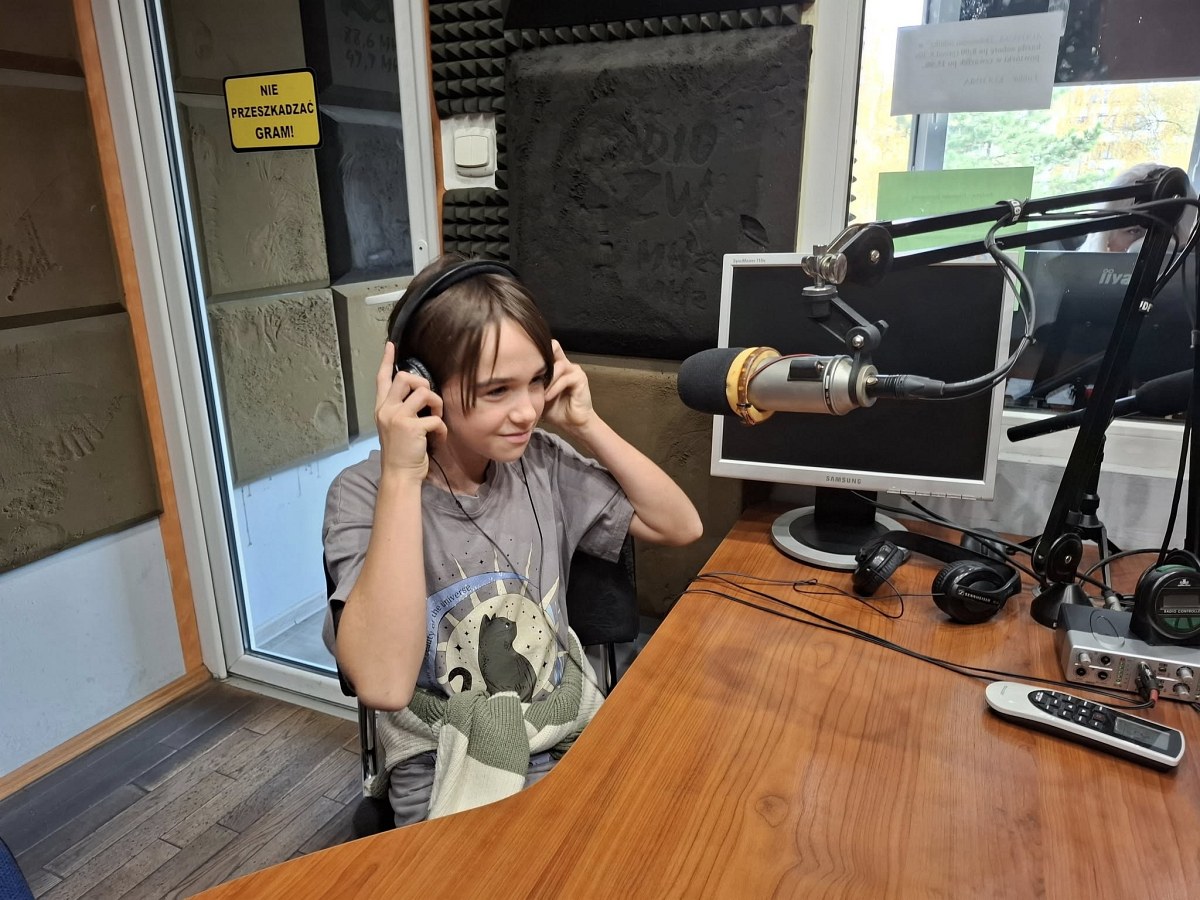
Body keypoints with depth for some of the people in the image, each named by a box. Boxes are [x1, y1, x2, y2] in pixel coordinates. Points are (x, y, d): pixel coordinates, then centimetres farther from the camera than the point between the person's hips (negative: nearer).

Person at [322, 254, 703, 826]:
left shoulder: (538, 461, -3)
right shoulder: (363, 496, -15)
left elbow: (681, 526, 1)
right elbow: (384, 684, -29)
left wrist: (586, 425, -9)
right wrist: (402, 477, -31)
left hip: (572, 739, 5)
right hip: (449, 783, -4)